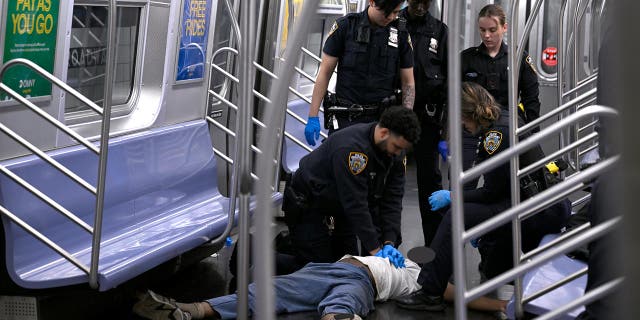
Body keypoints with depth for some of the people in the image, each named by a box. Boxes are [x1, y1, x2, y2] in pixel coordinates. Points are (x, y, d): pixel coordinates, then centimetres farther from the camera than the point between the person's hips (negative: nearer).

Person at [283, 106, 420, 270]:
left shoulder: (396, 152, -12)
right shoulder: (351, 146, -36)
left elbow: (392, 200, -11)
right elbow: (355, 203, -35)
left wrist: (389, 243, -23)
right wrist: (375, 249, -33)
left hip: (341, 207, 7)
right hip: (308, 206, -7)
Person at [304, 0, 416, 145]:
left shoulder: (401, 35, 2)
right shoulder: (345, 26, -3)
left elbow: (408, 84, 7)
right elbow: (325, 72, -1)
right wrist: (313, 117, -5)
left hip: (381, 119, 2)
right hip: (345, 119, -1)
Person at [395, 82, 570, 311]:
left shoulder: (497, 135, -18)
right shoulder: (505, 121, 13)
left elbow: (491, 192, -15)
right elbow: (499, 188, 19)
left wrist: (451, 197, -3)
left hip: (543, 213, -10)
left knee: (457, 216, -15)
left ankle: (430, 294, -13)